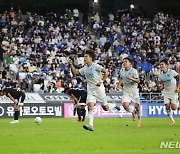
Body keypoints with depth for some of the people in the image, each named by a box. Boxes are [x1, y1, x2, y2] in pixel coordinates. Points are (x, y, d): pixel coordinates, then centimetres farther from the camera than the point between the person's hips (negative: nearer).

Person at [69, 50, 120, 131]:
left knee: (105, 108, 4)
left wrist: (101, 82, -19)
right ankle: (90, 125, -20)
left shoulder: (96, 66, -11)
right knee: (90, 106, -15)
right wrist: (71, 65, 0)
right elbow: (75, 73, 14)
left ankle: (114, 105, 38)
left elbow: (106, 72, -15)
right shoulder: (84, 68, 8)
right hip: (90, 90, 5)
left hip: (99, 89, -5)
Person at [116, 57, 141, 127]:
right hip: (126, 91, 3)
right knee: (125, 105, -17)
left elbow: (138, 81, -12)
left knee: (137, 106, 2)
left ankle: (139, 120, 26)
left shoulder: (134, 71, -11)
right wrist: (119, 84, 7)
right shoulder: (122, 71, 3)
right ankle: (133, 112, 18)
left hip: (134, 90, -3)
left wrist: (131, 78, -27)